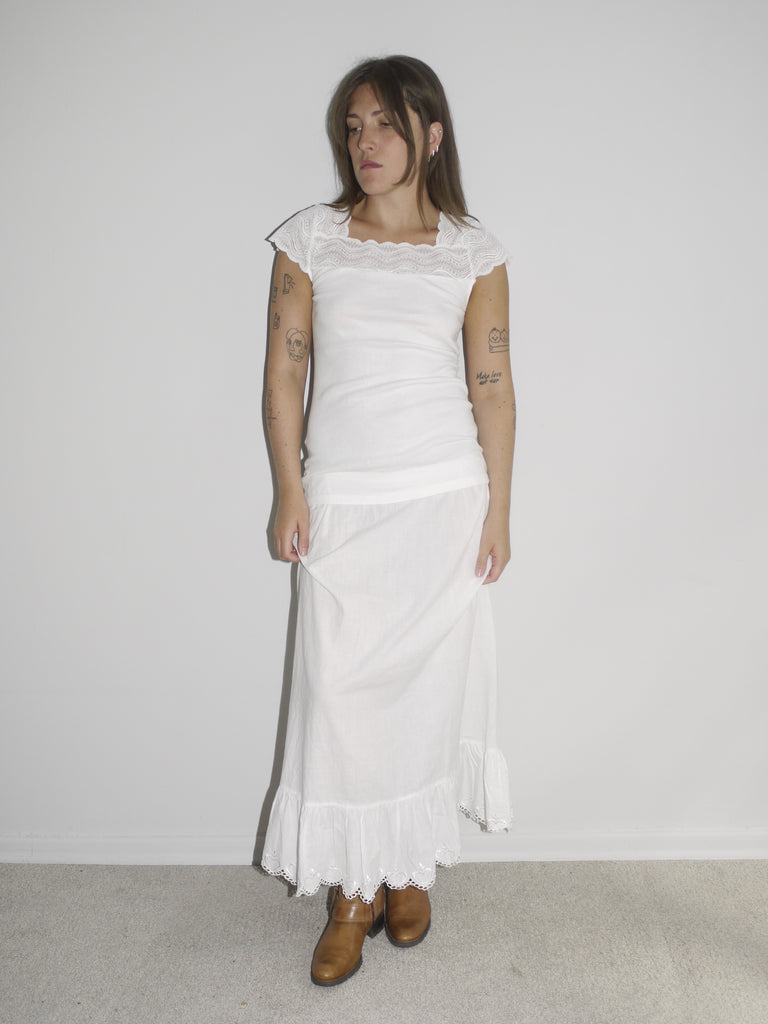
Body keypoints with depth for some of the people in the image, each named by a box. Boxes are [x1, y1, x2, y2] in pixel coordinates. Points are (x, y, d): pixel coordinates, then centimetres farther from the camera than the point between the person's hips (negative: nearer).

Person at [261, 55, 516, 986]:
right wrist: (290, 491, -3)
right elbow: (285, 371, 3)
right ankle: (356, 888, 20)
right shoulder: (309, 239, 5)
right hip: (343, 499, 0)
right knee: (338, 688, 1)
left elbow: (491, 385, 3)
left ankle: (412, 868, 29)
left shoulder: (472, 252, 4)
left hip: (444, 497, 0)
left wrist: (497, 510, 0)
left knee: (428, 680, 7)